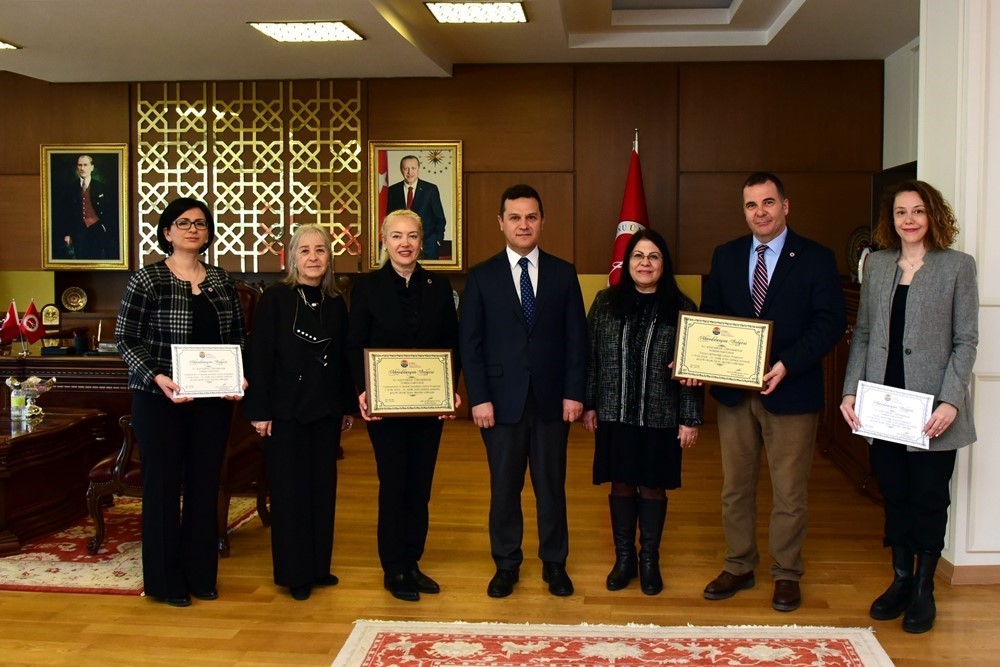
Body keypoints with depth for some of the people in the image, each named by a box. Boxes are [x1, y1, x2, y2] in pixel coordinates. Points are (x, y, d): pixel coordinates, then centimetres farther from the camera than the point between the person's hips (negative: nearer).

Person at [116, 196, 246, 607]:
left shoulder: (221, 281, 8)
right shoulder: (147, 279, -5)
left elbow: (237, 337, 11)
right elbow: (126, 340, -7)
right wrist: (156, 378, -21)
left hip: (213, 400, 4)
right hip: (160, 399, -4)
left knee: (205, 485, 10)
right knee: (163, 485, 5)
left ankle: (201, 575, 22)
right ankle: (165, 581, 17)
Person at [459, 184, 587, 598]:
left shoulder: (563, 274, 5)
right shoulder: (482, 277, 2)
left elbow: (576, 339, 3)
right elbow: (470, 343, -1)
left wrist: (574, 393, -4)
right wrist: (479, 398, -8)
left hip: (552, 400, 1)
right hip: (502, 400, -1)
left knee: (552, 485, 9)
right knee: (504, 487, 8)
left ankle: (555, 563, 24)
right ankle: (506, 564, 23)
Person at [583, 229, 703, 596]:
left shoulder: (682, 309, -3)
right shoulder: (606, 303, 1)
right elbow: (591, 357, 4)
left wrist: (691, 419, -6)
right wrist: (588, 404, 1)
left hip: (660, 418, -1)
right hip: (615, 415, 1)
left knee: (653, 487, 10)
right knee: (621, 484, 10)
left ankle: (649, 560, 26)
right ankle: (624, 558, 26)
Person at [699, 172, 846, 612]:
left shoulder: (816, 258, -5)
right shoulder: (725, 256, 7)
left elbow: (831, 322, -11)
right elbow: (709, 315, 8)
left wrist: (788, 364, -24)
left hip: (790, 390, -3)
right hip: (733, 390, 4)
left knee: (790, 491, 7)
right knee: (735, 486, 14)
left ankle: (787, 575, 23)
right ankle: (738, 567, 28)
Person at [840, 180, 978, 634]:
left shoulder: (958, 266, -2)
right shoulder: (876, 265, 8)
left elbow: (966, 340, -4)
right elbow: (863, 334, 9)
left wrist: (951, 401, -14)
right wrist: (851, 391, 0)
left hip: (932, 412, -3)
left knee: (929, 500, 7)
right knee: (894, 498, 12)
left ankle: (924, 590, 22)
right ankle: (901, 581, 27)